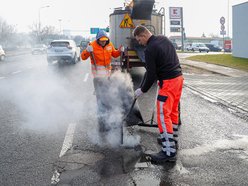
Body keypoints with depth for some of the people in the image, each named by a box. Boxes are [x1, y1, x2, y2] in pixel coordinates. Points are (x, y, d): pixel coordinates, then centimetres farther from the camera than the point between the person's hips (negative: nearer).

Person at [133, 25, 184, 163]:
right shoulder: (164, 39, 12)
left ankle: (169, 152, -8)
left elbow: (151, 74, -13)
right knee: (173, 111, 20)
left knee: (163, 116, -8)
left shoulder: (150, 49, -15)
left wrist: (142, 90, 1)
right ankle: (172, 140, 34)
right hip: (178, 77, 10)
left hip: (168, 82, -10)